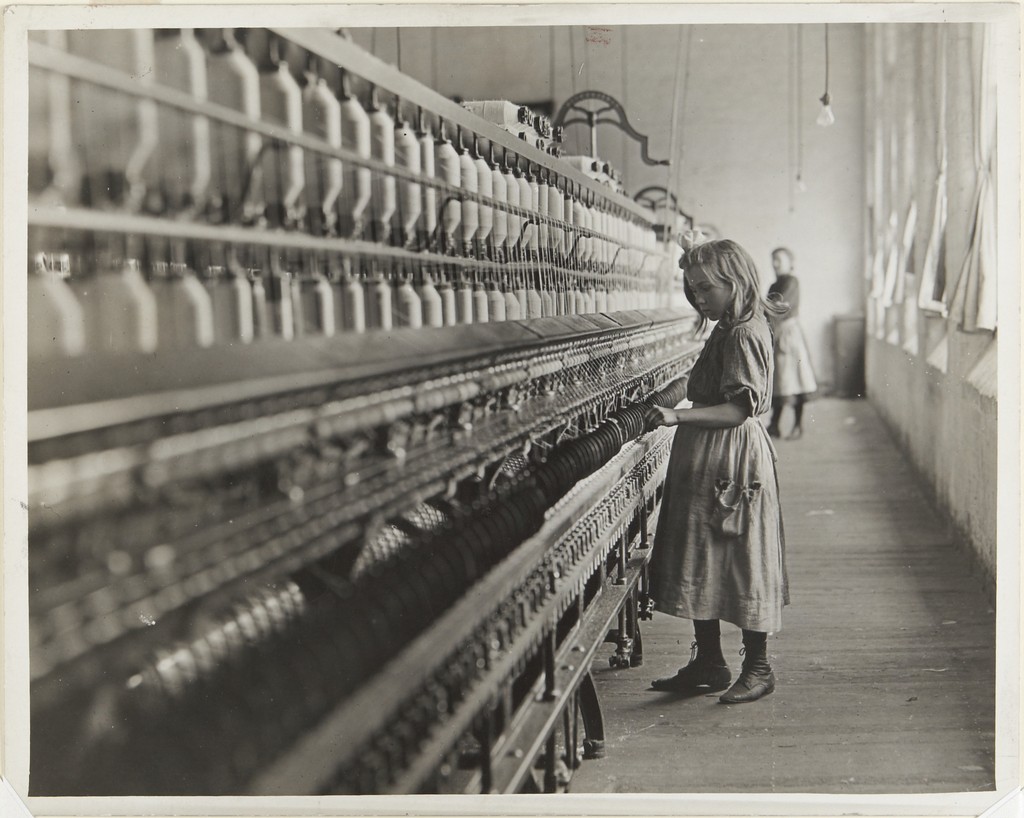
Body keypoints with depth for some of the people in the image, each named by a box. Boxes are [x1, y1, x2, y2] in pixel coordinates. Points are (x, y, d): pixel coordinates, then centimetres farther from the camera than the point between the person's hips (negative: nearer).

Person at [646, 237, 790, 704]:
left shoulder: (744, 335, -16)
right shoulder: (726, 331, 14)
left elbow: (740, 408, -24)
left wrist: (680, 416, -30)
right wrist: (679, 415, 13)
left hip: (732, 463, -10)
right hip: (706, 462, 10)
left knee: (742, 561, -2)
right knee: (702, 560, 12)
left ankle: (758, 668, 9)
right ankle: (708, 663, 21)